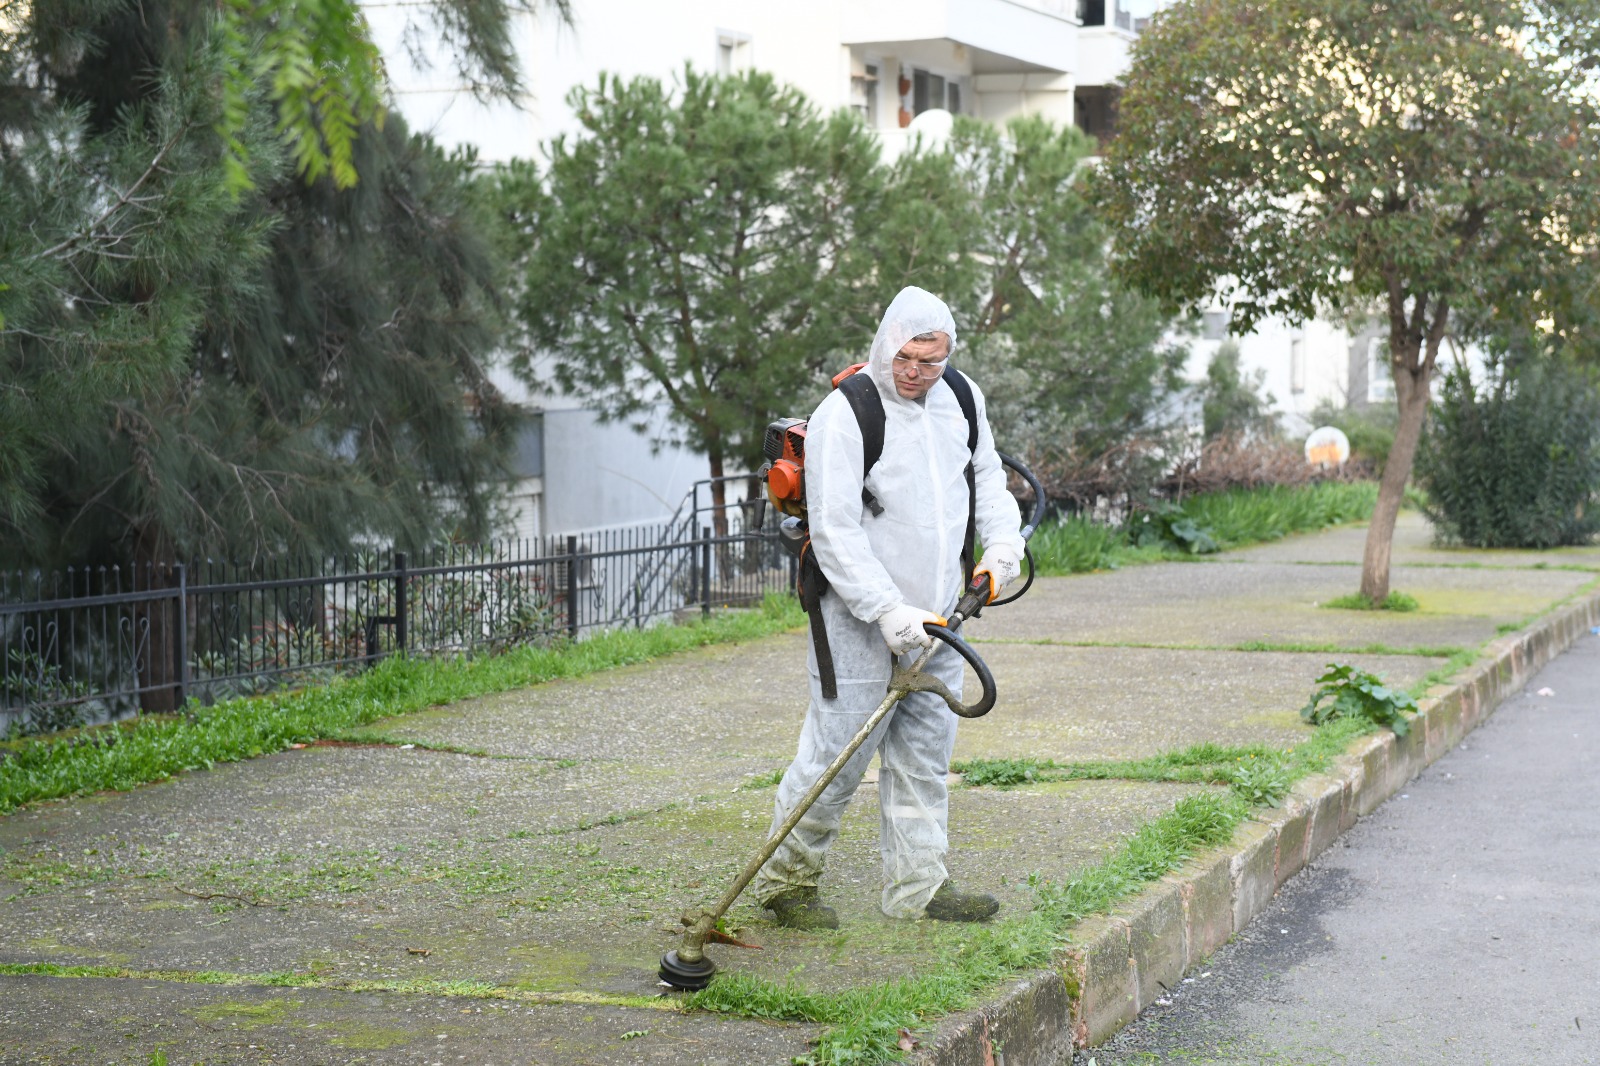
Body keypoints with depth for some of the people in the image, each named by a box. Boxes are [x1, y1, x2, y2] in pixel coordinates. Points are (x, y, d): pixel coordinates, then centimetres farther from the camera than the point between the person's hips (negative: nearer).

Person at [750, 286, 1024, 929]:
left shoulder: (961, 399, 5)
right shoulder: (844, 415, -17)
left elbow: (987, 475, 23)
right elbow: (835, 533, -20)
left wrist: (1002, 542, 5)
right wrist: (889, 612, -25)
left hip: (933, 620, 7)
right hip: (860, 622, -7)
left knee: (925, 755, 12)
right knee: (839, 755, -3)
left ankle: (917, 888, 21)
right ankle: (785, 881, 13)